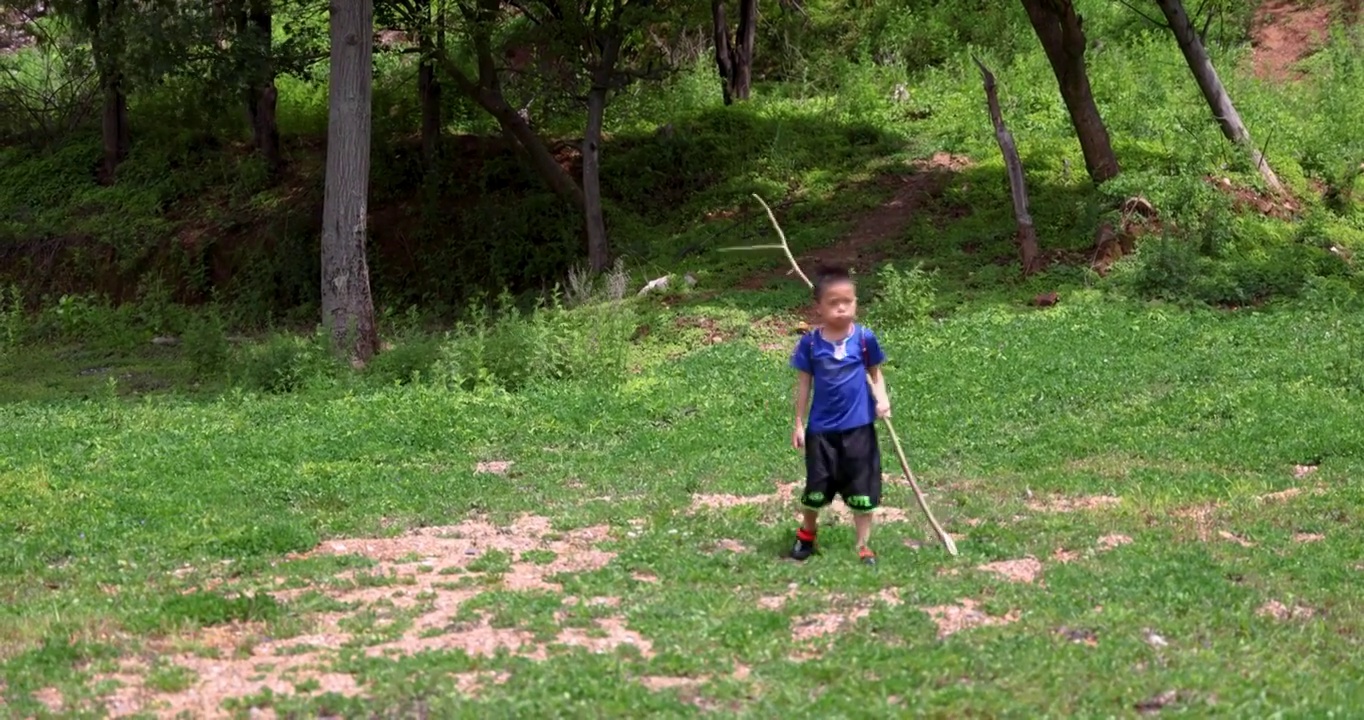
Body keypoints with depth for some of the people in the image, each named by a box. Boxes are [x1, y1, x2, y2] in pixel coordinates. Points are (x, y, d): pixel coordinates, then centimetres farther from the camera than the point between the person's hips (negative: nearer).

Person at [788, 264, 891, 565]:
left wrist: (882, 399, -14)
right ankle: (806, 535, 37)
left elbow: (875, 373, 5)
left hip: (858, 427, 0)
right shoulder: (810, 343, -7)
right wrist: (799, 424, 2)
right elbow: (804, 383, 1)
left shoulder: (864, 338, -7)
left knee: (863, 490, 6)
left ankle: (863, 545, 19)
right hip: (821, 428, 0)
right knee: (816, 489, 12)